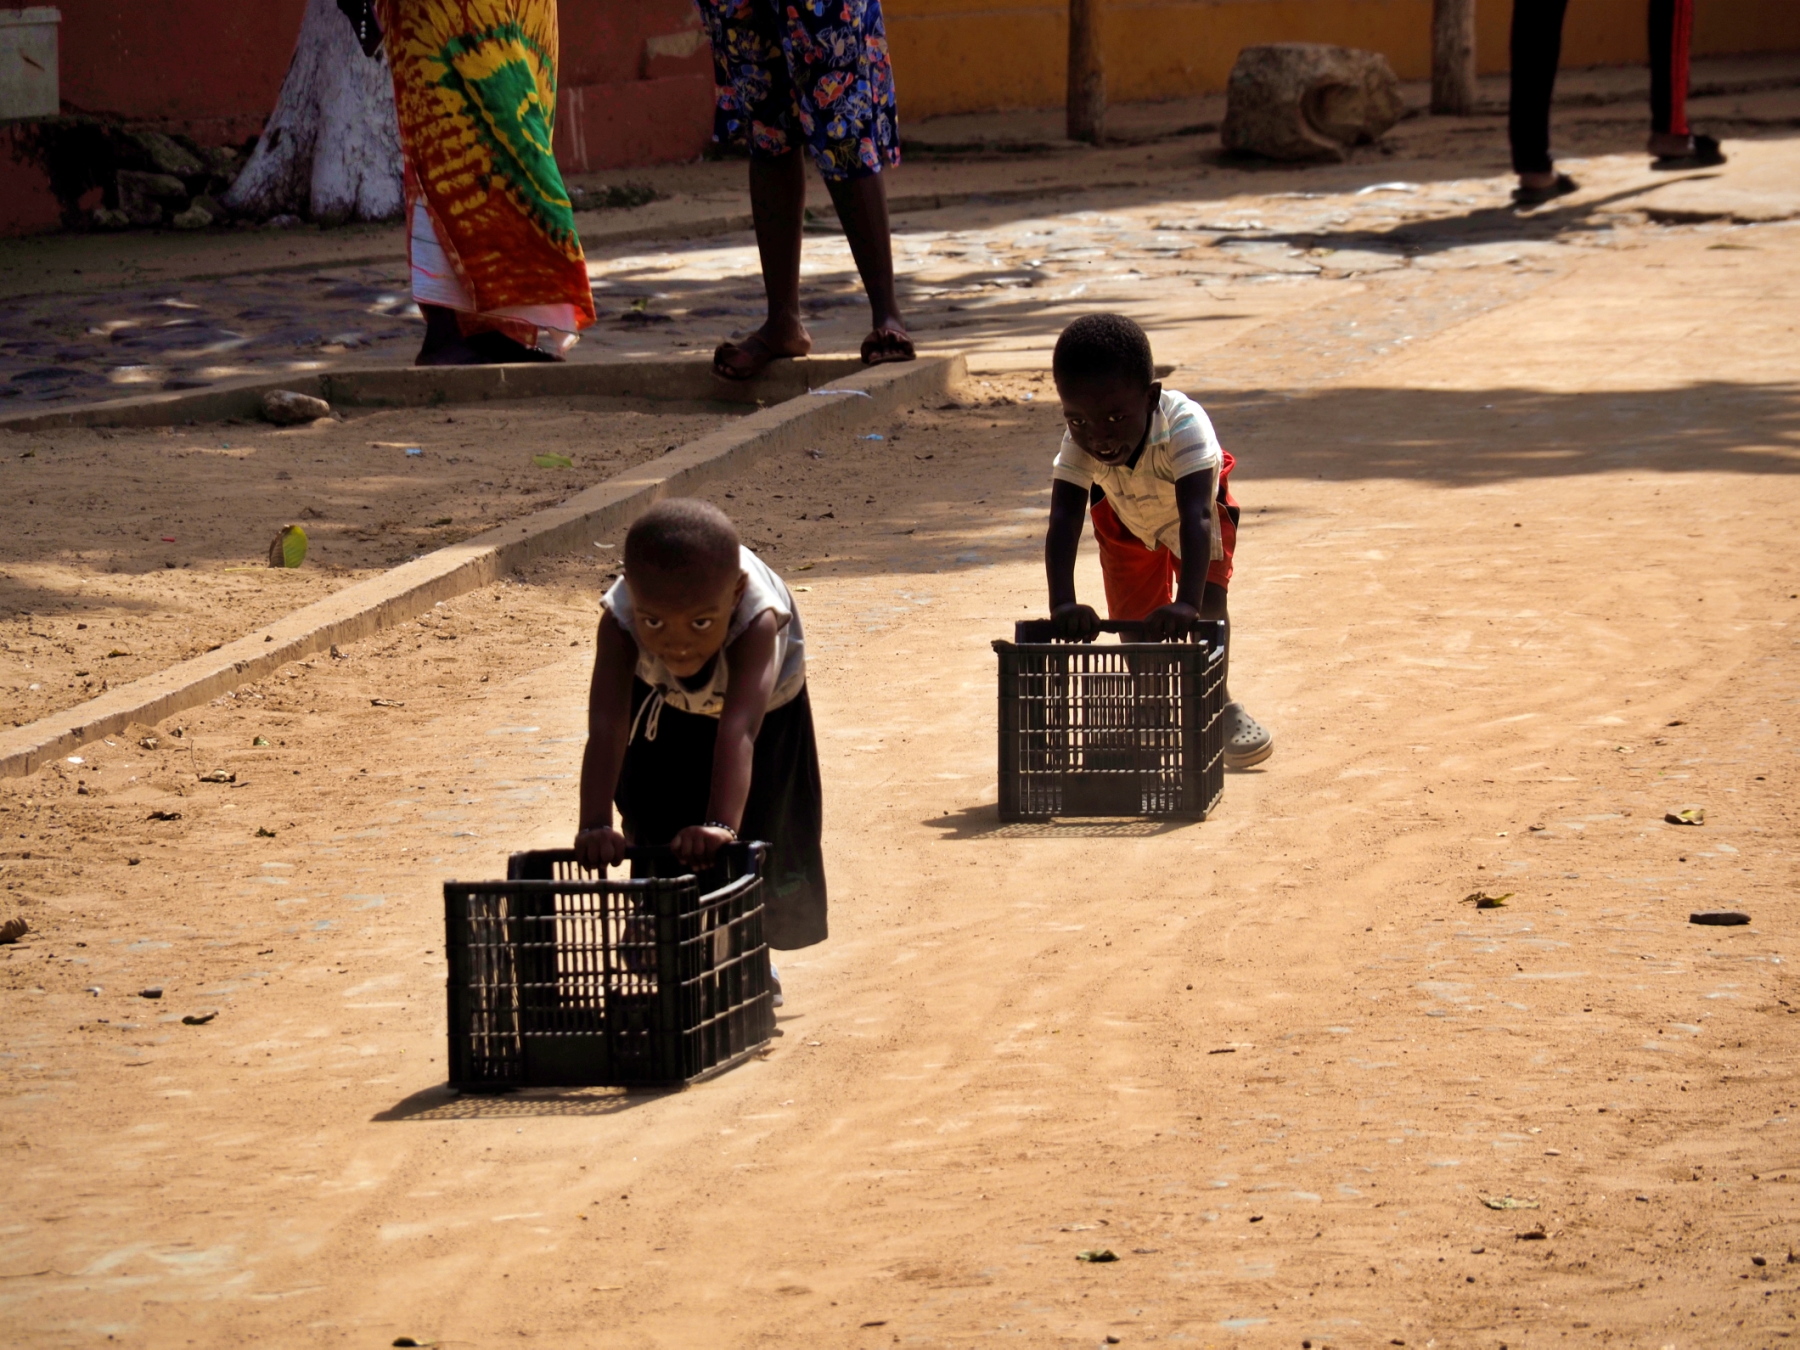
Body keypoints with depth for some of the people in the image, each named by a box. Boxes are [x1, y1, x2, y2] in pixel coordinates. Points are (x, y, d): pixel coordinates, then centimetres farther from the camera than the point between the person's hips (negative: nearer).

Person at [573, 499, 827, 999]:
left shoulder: (757, 620, -48)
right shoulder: (621, 621, -42)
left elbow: (739, 728, -58)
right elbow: (606, 727, -49)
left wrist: (720, 826, -70)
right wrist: (595, 826, -60)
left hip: (768, 710, -2)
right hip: (668, 709, 2)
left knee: (759, 834, -2)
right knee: (652, 819, -6)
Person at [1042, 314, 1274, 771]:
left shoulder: (1184, 425, -47)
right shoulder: (1079, 443, -39)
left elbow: (1197, 517, -56)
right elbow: (1063, 522, -47)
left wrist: (1186, 602, -68)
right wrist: (1062, 603, -63)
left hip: (1189, 507, -2)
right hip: (1126, 519, 2)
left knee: (1208, 595, -19)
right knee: (1133, 619, 0)